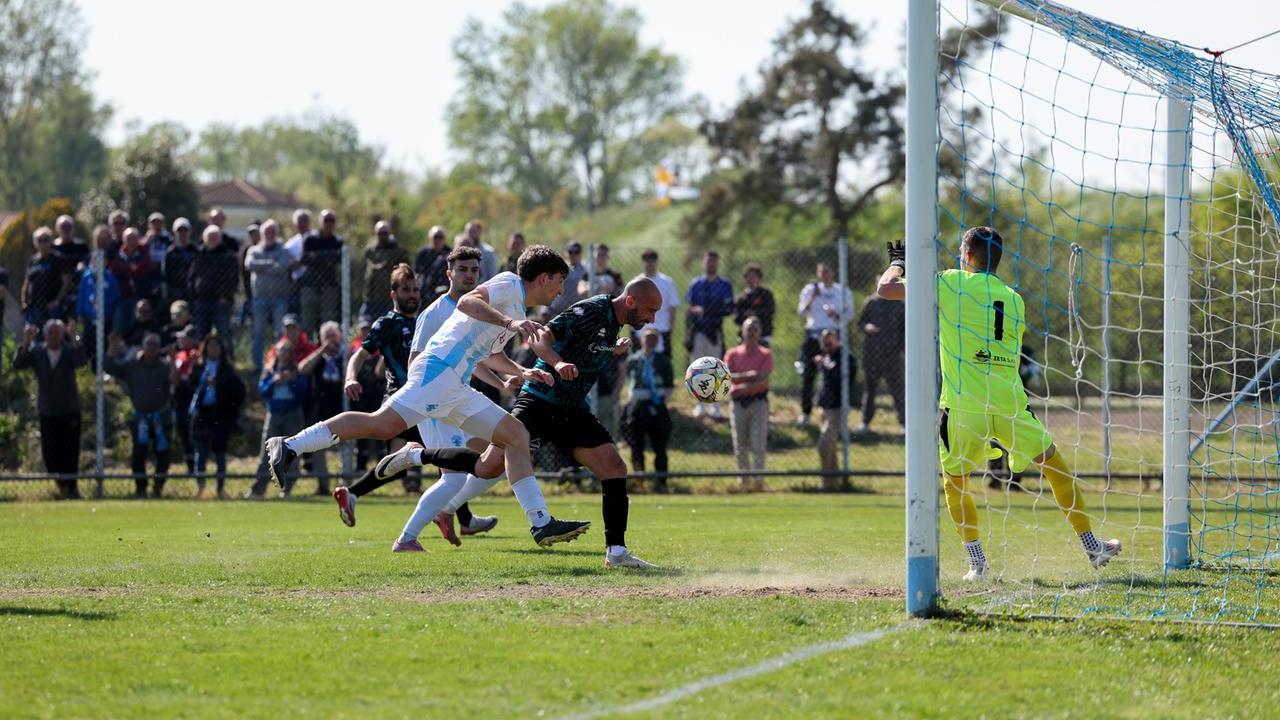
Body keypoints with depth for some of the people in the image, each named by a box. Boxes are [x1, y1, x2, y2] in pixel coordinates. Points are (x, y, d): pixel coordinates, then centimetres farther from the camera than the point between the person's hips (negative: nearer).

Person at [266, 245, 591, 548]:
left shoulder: (517, 309, 29)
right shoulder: (509, 284, 0)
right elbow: (466, 302, -19)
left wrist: (521, 371, 31)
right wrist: (509, 322, -28)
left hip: (455, 390, 10)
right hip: (438, 371, -10)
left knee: (517, 435, 6)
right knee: (384, 425, -24)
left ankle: (541, 523, 4)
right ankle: (288, 447, -23)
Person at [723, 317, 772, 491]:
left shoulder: (765, 355, 3)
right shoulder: (733, 354, 8)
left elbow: (762, 380, -10)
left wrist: (742, 387, -18)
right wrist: (746, 376, -19)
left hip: (758, 401, -2)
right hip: (738, 403, 2)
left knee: (758, 443, -9)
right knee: (740, 445, 4)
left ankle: (758, 480, -9)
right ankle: (745, 479, 14)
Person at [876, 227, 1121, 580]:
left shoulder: (951, 284, 1)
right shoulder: (1014, 300, 14)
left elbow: (886, 289, 1)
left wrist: (898, 263, 23)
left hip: (963, 404, -3)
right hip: (1010, 402, 3)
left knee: (954, 479, 16)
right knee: (1055, 465, 17)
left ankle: (977, 562, 7)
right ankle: (1091, 546, 19)